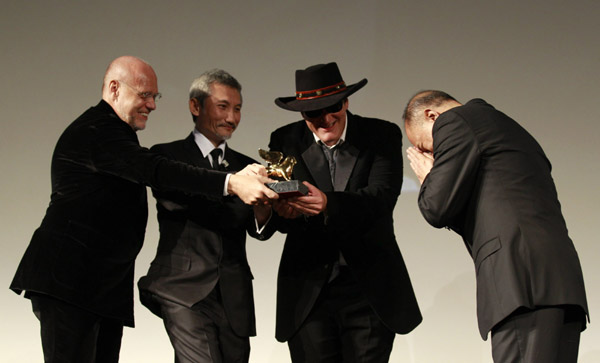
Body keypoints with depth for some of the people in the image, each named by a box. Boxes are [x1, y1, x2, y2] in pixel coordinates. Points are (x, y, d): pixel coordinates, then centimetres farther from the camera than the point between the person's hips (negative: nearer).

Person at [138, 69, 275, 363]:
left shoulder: (246, 167, 16)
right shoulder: (167, 156, 5)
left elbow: (258, 228, 2)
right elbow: (172, 198, -17)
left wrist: (264, 215, -24)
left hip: (233, 296, 5)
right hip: (184, 290, -4)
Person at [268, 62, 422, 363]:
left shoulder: (383, 136, 1)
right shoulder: (285, 142, 4)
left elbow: (381, 197, -15)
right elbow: (278, 221, -4)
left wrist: (328, 203, -34)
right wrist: (281, 210, -31)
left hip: (369, 291, -1)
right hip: (309, 293, 1)